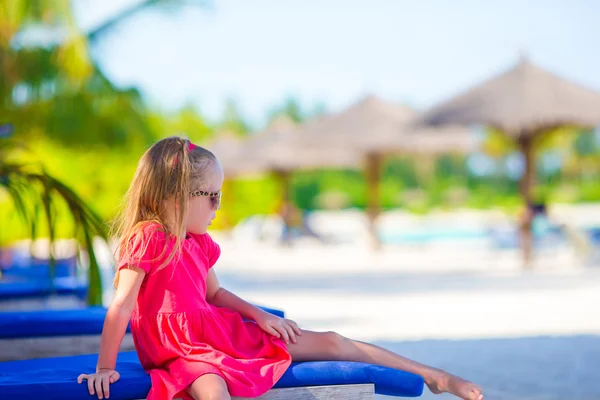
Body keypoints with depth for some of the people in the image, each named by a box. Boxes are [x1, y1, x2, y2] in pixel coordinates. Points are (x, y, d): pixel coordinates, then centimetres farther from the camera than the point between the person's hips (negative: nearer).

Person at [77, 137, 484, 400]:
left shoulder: (199, 244, 8)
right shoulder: (147, 239, -19)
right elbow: (121, 307, -22)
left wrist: (260, 316, 10)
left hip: (222, 332, 8)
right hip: (182, 353, -7)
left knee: (331, 342, 9)